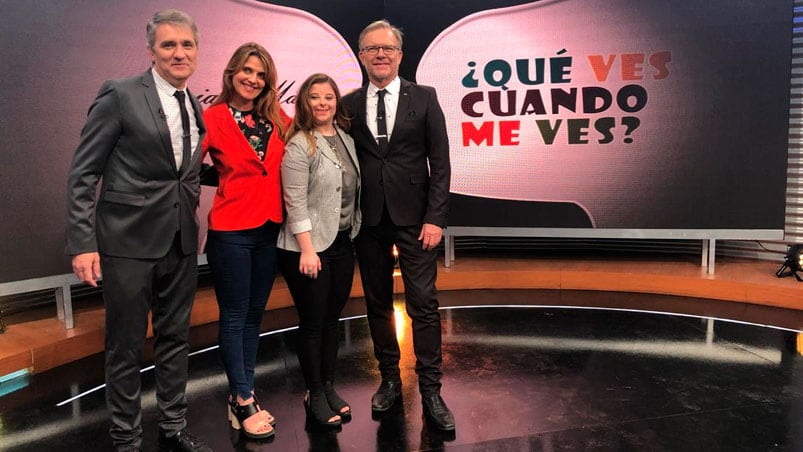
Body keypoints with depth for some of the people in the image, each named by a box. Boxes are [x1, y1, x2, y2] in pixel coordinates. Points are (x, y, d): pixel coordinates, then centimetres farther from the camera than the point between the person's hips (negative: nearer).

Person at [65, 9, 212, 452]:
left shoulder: (196, 107, 10)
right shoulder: (119, 95, -7)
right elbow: (83, 173, -8)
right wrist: (82, 242, -13)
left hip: (181, 241, 6)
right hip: (129, 240, -5)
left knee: (175, 338, 15)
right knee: (125, 346, 7)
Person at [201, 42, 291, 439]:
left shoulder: (277, 119, 7)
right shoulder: (213, 118, -6)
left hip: (269, 229, 5)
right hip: (231, 231, -5)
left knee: (254, 314, 13)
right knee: (234, 316, 4)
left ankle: (242, 394, 27)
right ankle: (242, 402, 15)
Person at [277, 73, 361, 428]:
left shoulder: (346, 139, 9)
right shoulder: (299, 146, -11)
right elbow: (295, 203, -16)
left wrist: (354, 233, 10)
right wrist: (307, 250, -18)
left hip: (342, 244, 6)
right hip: (309, 248, -6)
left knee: (332, 318, 14)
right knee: (313, 322, 5)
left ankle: (329, 386, 29)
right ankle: (314, 393, 21)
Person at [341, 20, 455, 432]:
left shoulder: (424, 98, 1)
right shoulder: (349, 104, 6)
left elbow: (440, 163, -2)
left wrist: (435, 218, -9)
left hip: (413, 216, -2)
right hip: (368, 219, 2)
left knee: (423, 304, -1)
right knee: (378, 304, 11)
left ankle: (430, 390, 11)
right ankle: (389, 379, 27)